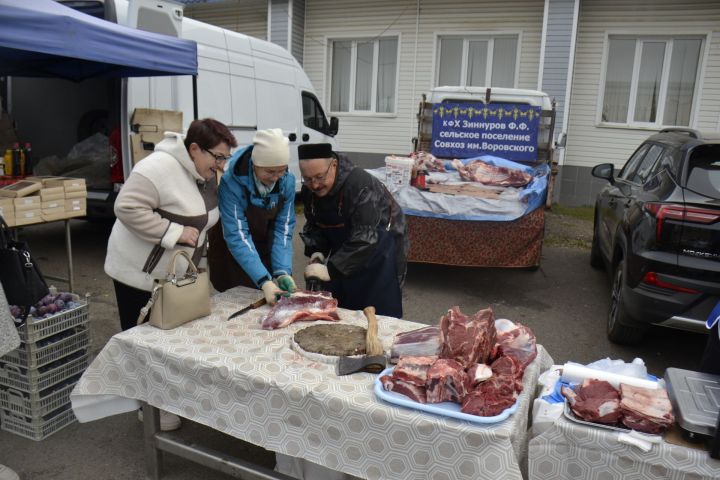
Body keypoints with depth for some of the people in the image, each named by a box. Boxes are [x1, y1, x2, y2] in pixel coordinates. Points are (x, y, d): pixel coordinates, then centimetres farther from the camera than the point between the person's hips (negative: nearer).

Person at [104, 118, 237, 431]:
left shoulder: (206, 175, 3)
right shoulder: (160, 166, -25)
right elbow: (127, 208, -30)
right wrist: (175, 232, -28)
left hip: (177, 272, 8)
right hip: (140, 271, -8)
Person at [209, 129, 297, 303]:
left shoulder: (287, 181, -17)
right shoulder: (231, 182, -30)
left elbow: (283, 229, -14)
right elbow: (236, 236, -32)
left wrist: (283, 271, -27)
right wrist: (264, 281, -41)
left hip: (265, 251, 4)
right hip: (231, 255, -3)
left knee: (271, 300, 14)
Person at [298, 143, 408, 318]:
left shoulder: (361, 185, -31)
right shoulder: (309, 190, -7)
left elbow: (365, 239, -35)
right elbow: (314, 225, 7)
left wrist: (331, 270, -36)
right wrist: (316, 252, -12)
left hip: (378, 247, -6)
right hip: (344, 250, 7)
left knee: (377, 312, -4)